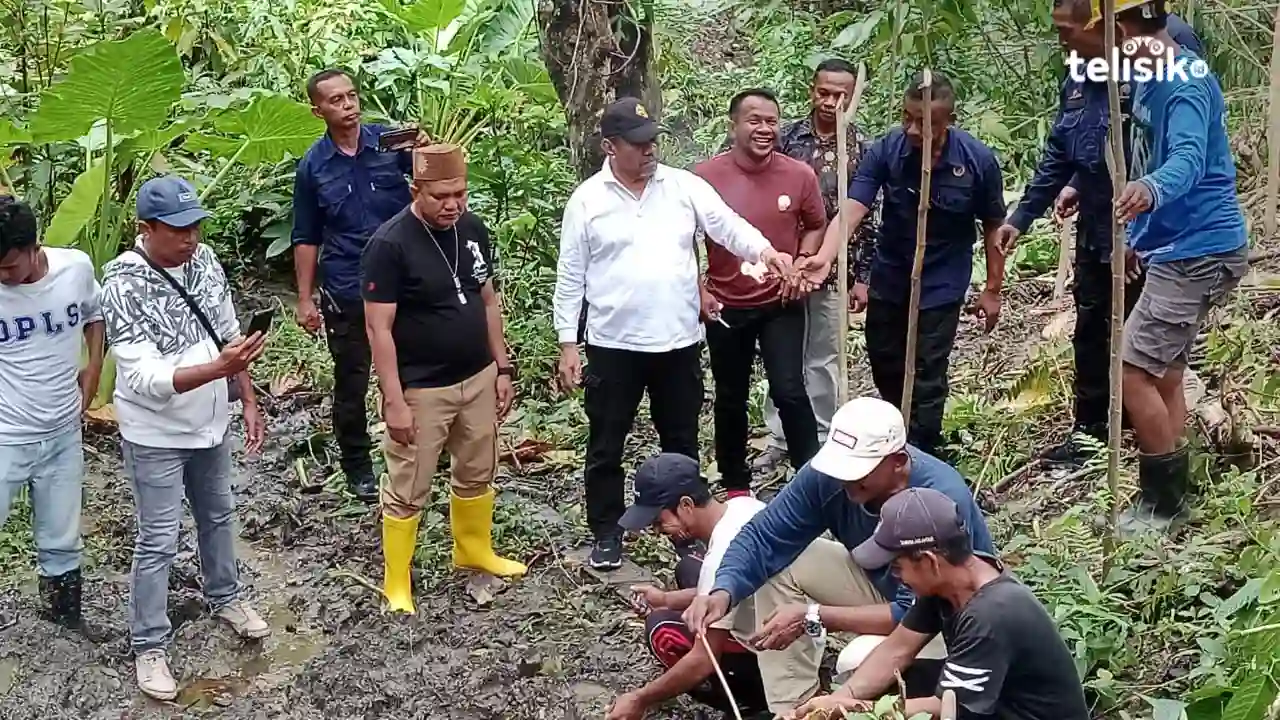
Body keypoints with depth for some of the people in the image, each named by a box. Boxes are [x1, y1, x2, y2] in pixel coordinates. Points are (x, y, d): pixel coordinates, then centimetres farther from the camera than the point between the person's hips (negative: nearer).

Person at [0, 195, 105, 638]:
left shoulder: (77, 267, -13)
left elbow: (95, 314, 10)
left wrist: (92, 373, 4)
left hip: (63, 433, 3)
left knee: (62, 539, 19)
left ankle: (63, 611, 42)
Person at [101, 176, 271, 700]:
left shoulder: (203, 259, -6)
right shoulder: (123, 285, -26)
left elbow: (230, 335, 6)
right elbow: (145, 378, -30)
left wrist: (248, 401, 5)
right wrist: (219, 368, -41)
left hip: (210, 423, 6)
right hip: (155, 436, -6)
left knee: (218, 515, 24)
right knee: (158, 542, 3)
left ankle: (225, 597, 47)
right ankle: (149, 646, 19)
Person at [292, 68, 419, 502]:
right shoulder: (313, 167, -3)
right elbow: (306, 239, 4)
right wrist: (305, 299, 1)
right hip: (346, 292, 0)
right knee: (351, 381, 10)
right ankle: (356, 465, 27)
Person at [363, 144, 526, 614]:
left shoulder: (473, 230, 0)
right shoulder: (390, 244, -20)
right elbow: (379, 329, -19)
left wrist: (502, 369, 9)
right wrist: (394, 401, -20)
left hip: (478, 379, 6)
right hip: (421, 390, -6)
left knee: (477, 474, 22)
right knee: (408, 491, 5)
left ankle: (474, 551, 42)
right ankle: (396, 583, 19)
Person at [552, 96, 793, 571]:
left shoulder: (685, 186, 1)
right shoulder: (587, 199, -4)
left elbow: (728, 226, -8)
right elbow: (570, 277, -1)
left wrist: (764, 250, -29)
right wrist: (567, 344, -3)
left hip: (679, 341, 2)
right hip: (613, 344, -2)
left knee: (681, 441, 14)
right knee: (606, 446, 8)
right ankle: (607, 534, 22)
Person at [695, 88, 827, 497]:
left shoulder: (800, 175, -8)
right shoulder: (705, 176, -11)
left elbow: (816, 226, 8)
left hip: (782, 304, -1)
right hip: (725, 307, 1)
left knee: (789, 391, -11)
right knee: (730, 400, 13)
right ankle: (735, 485, 29)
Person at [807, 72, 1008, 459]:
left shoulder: (978, 160, -18)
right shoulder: (885, 151, -18)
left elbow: (993, 227, -5)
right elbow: (851, 209, -26)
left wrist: (992, 289, -1)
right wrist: (823, 257, -42)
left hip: (941, 286, -3)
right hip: (888, 280, 3)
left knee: (927, 376, -1)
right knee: (885, 367, 17)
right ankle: (903, 438, 43)